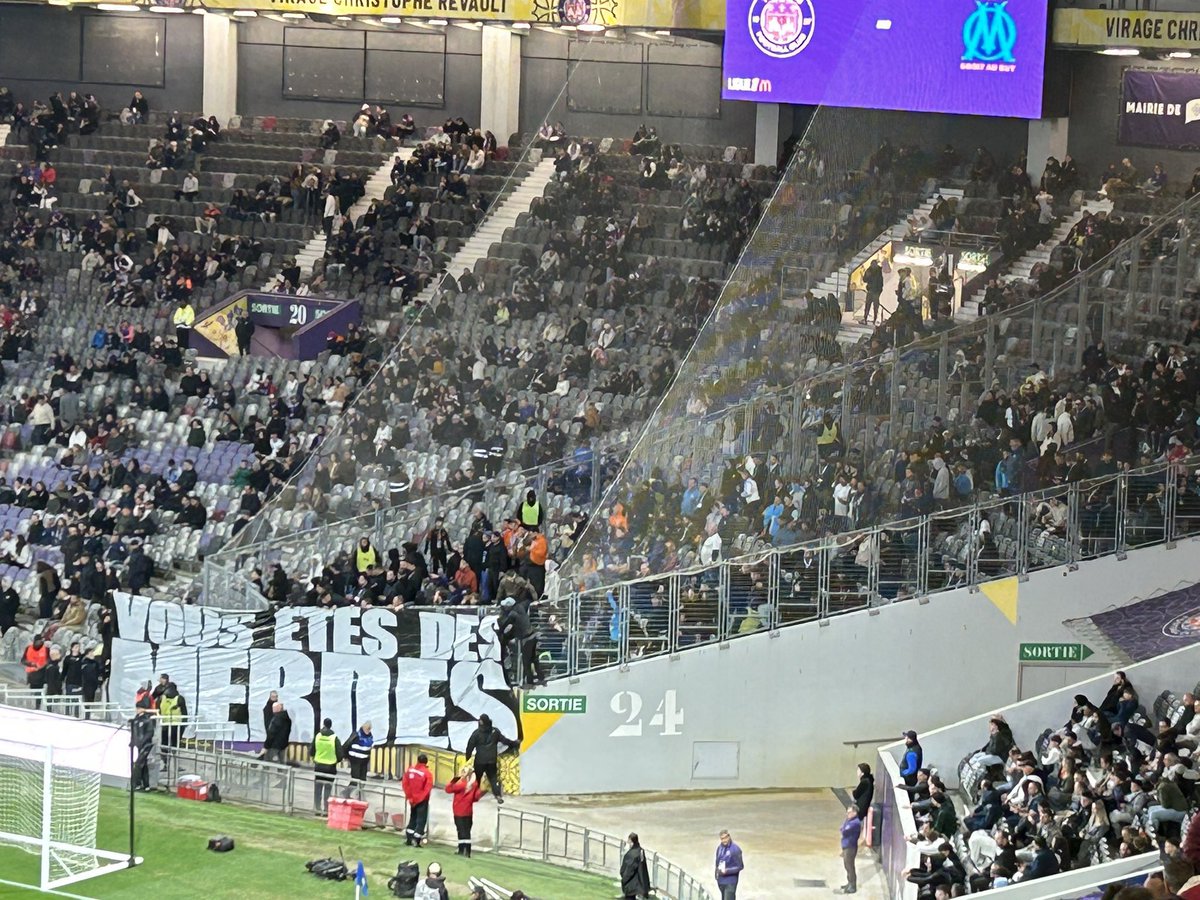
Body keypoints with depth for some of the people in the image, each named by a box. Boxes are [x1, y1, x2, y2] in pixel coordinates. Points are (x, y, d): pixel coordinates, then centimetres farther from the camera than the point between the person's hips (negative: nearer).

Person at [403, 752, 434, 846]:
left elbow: (406, 784, 0)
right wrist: (420, 798, -8)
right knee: (421, 820, 2)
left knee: (413, 818, 19)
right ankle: (416, 840, -6)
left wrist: (410, 797, 4)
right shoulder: (427, 773, -16)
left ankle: (408, 838, 19)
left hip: (413, 800, 5)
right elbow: (427, 789, -18)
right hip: (422, 800, -5)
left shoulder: (409, 770, -2)